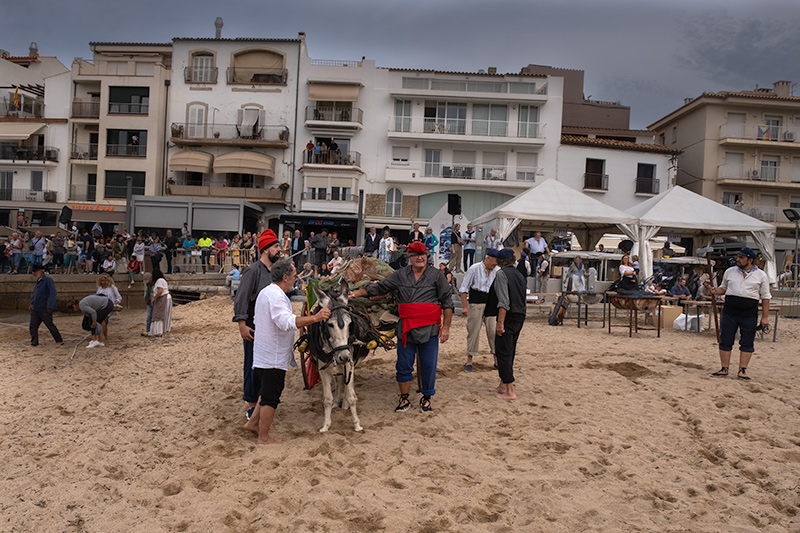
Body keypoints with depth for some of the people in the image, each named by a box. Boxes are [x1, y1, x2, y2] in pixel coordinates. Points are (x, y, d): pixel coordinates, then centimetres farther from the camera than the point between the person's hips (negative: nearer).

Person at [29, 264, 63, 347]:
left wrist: (50, 307, -21)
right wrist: (32, 303, 7)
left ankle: (59, 341, 13)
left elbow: (53, 293, -18)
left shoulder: (48, 280, -12)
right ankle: (34, 343, 14)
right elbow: (34, 294, 23)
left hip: (44, 310, -8)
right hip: (35, 309, 8)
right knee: (33, 326, 5)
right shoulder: (38, 281, 15)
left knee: (50, 325, 1)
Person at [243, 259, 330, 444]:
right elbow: (287, 323, -37)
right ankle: (263, 438, 13)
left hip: (264, 355, 10)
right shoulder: (276, 296, -22)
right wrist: (315, 318, -40)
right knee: (270, 398, 1)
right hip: (273, 358, -10)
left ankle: (253, 422, 34)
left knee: (267, 392, 25)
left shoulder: (266, 291, 13)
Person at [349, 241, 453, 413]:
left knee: (428, 365, 4)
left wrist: (446, 327, -2)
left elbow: (447, 302, 3)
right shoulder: (400, 275, 7)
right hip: (405, 328, 2)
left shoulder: (436, 275, 2)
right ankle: (404, 399, 22)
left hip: (429, 328, -2)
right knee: (404, 364, 7)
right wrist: (358, 293, -5)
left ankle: (426, 398, 23)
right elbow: (379, 287, 8)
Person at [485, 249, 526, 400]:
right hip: (520, 317, 9)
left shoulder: (502, 273, -10)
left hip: (508, 317, -9)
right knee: (509, 353, 16)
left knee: (503, 353, -4)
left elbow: (504, 301, -19)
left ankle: (510, 392, -3)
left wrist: (500, 322, -20)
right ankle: (503, 386, 26)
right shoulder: (519, 274, 15)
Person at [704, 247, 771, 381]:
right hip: (729, 313, 2)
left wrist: (765, 317, -1)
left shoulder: (761, 275, 3)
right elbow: (723, 288, 20)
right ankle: (724, 369, 13)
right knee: (725, 342, 4)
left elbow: (765, 297, 4)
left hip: (749, 315, -2)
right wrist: (715, 290, -4)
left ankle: (742, 370, 12)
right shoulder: (729, 272, 10)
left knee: (747, 344, 3)